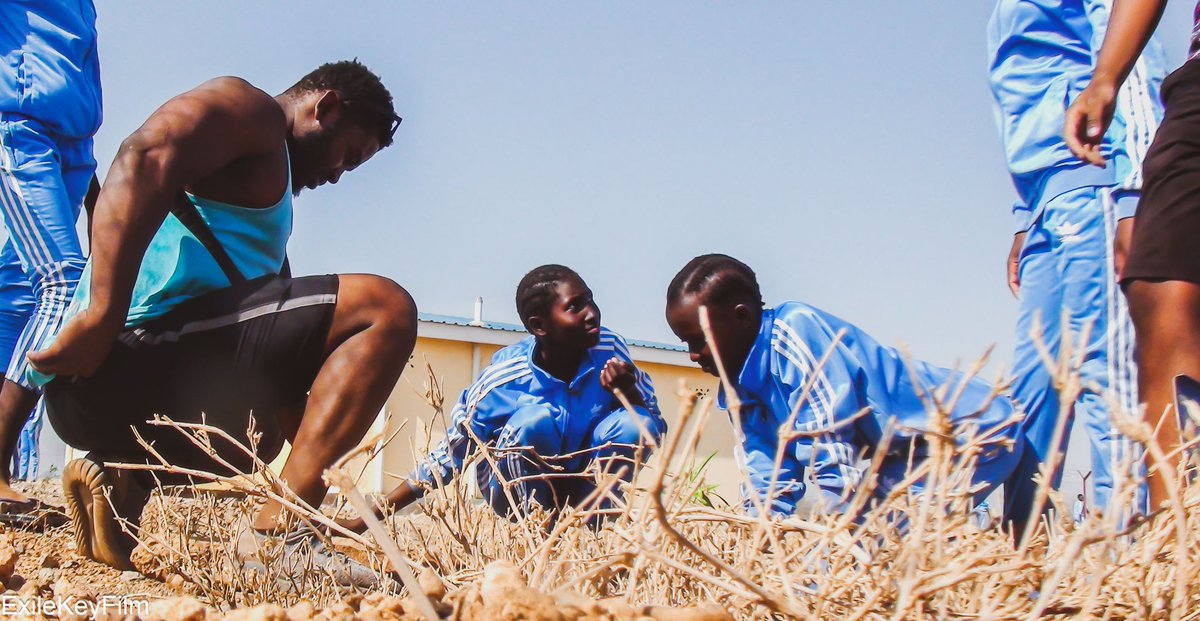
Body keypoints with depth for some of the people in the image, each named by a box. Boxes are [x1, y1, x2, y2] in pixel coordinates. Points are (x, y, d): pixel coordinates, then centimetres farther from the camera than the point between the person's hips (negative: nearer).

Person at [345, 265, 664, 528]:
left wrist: (629, 393, -33)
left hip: (586, 488, 3)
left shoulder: (610, 348, -17)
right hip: (517, 491, -3)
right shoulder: (504, 377, -24)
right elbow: (448, 457, -18)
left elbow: (654, 430, -9)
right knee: (536, 417, -33)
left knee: (635, 423, -24)